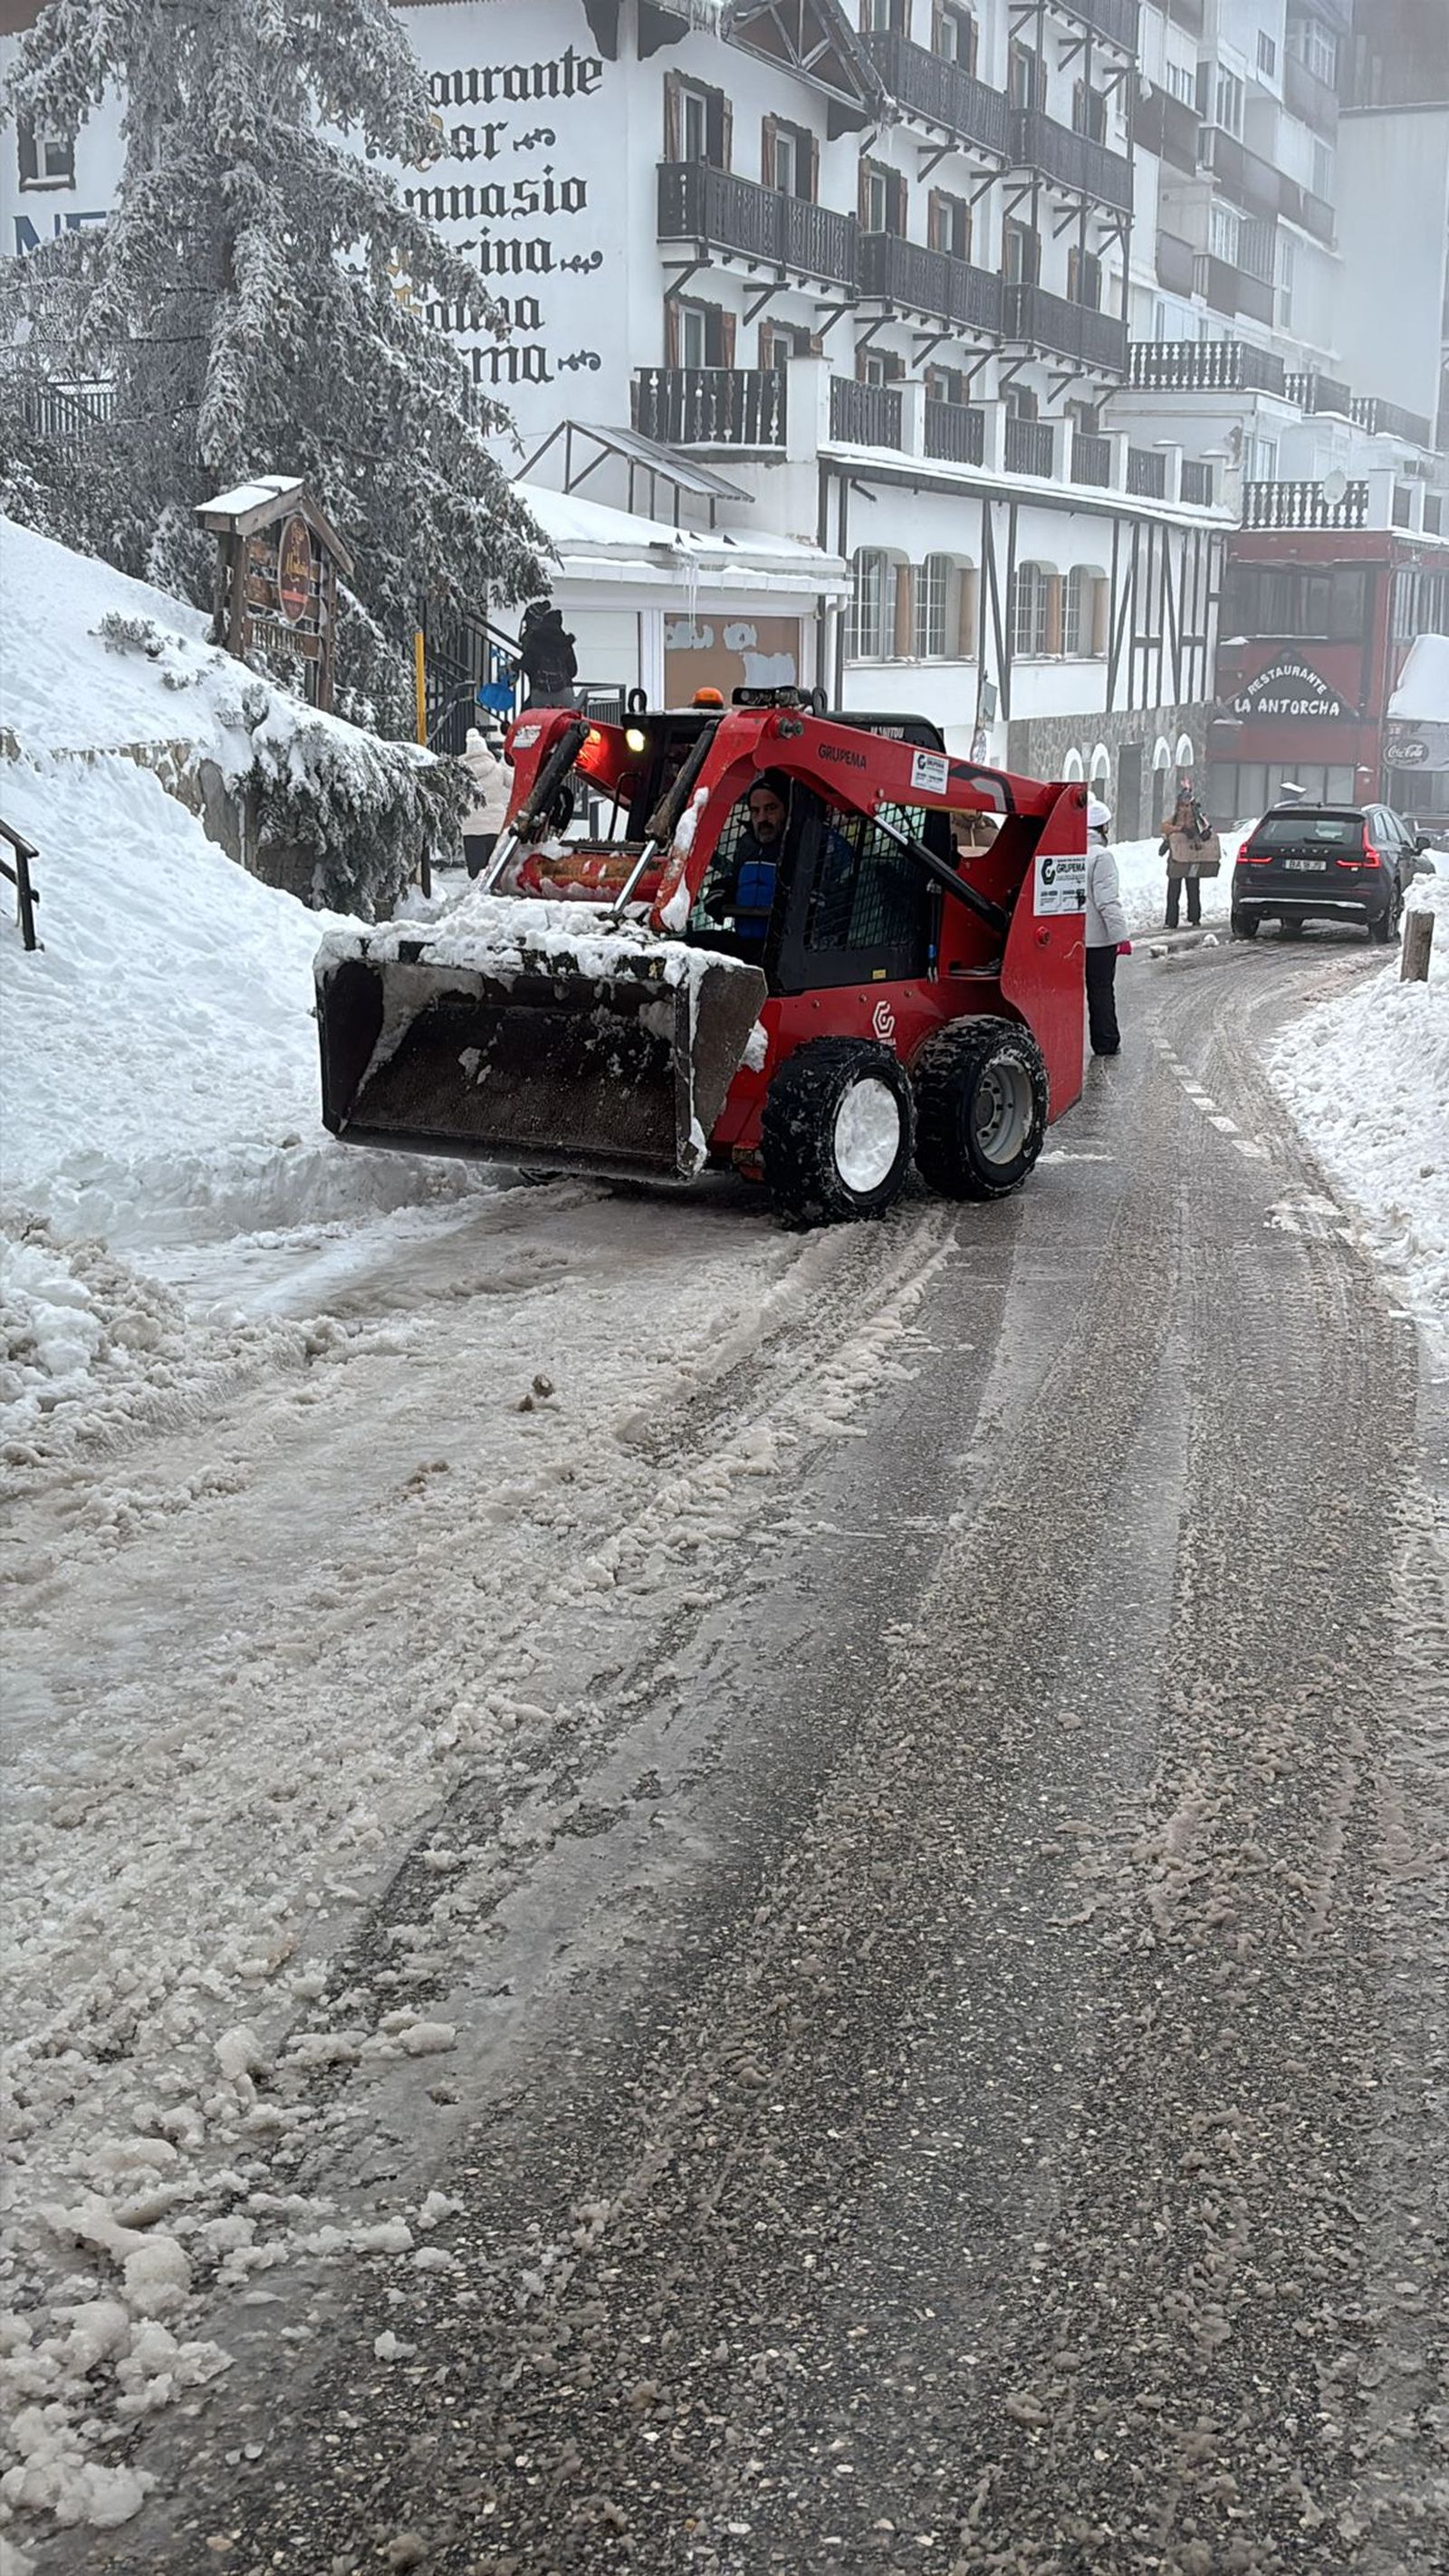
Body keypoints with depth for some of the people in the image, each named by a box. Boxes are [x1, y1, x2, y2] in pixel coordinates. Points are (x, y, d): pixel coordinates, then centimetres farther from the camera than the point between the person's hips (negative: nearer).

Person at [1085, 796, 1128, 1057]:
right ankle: (1106, 1043, 7)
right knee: (1102, 990, 3)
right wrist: (1120, 934, -15)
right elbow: (1107, 901, -19)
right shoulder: (1102, 856, -15)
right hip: (1099, 937, -5)